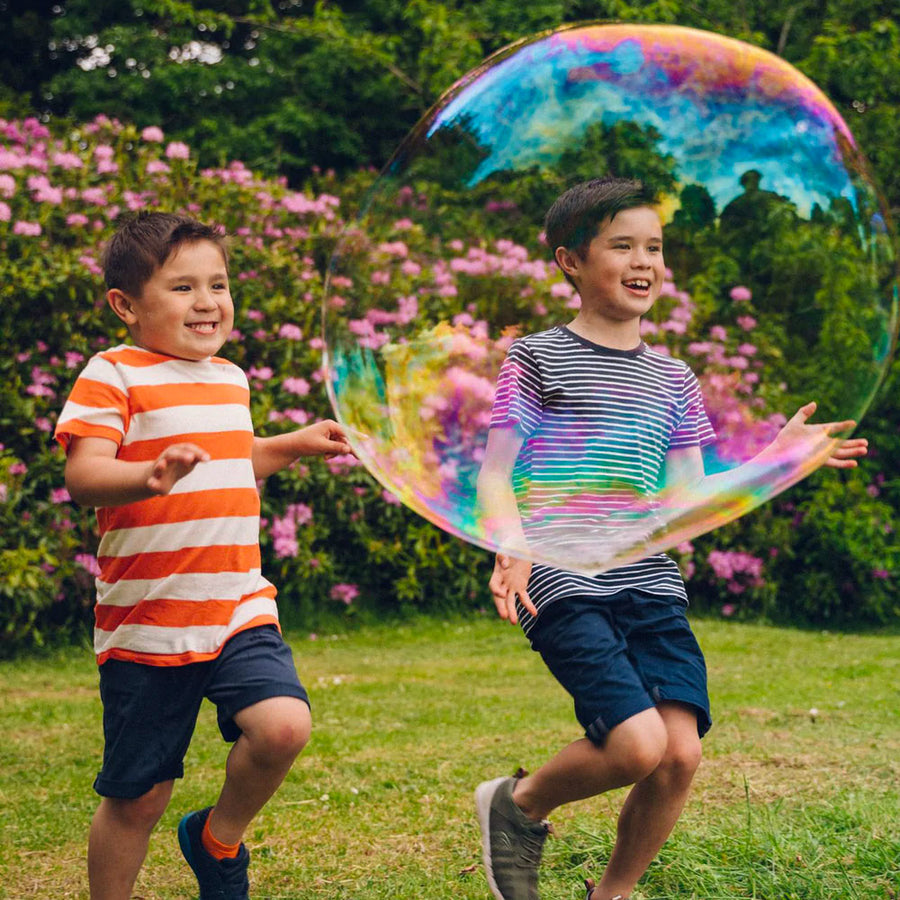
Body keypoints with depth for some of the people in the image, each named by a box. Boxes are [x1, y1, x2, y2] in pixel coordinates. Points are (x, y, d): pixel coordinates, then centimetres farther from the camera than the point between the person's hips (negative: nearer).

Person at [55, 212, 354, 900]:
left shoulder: (231, 380, 14)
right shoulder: (112, 376, -7)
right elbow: (84, 476, -20)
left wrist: (296, 445, 21)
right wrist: (150, 476, -38)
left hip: (240, 609, 5)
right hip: (145, 623, -5)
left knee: (282, 726, -19)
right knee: (137, 798, 3)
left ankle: (219, 838, 11)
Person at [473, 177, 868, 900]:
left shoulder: (672, 380, 17)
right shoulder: (536, 359, 3)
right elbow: (494, 476, 0)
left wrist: (773, 459, 2)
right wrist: (513, 546, -20)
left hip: (652, 587, 5)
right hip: (565, 587, -5)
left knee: (682, 754, -10)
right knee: (638, 745, -21)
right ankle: (520, 805, 9)